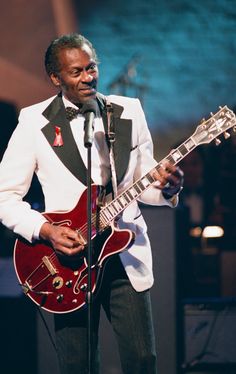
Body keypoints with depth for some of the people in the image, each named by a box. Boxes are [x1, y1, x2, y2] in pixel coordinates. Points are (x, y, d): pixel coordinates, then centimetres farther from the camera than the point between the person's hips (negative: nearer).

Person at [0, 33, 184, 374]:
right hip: (68, 258, -2)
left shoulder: (129, 112, 7)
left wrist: (165, 187, -10)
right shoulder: (35, 122, -3)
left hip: (127, 256, 2)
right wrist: (46, 230, -16)